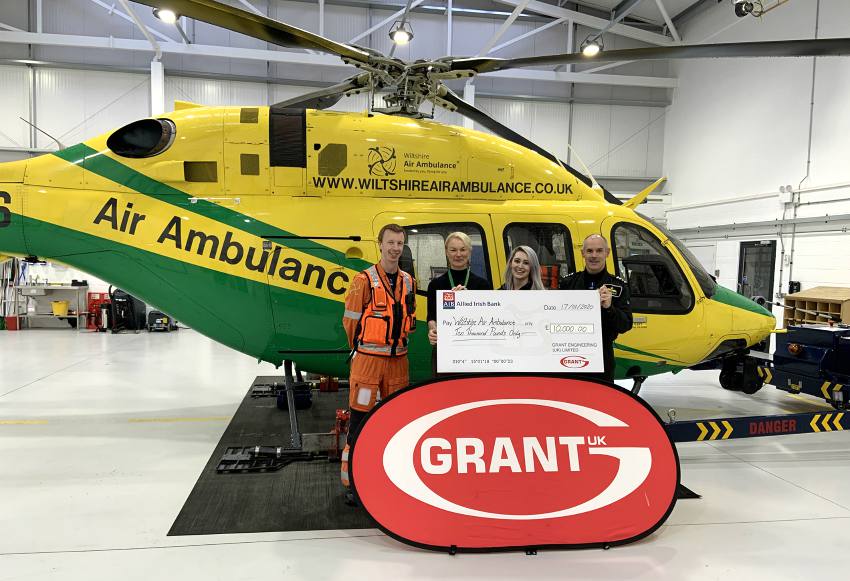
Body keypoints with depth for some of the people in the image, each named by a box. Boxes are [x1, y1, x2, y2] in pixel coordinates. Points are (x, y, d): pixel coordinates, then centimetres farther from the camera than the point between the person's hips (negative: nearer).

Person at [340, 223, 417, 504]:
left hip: (398, 359, 6)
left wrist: (397, 343, 12)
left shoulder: (408, 282, 9)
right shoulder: (365, 280, -8)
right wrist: (361, 349, 6)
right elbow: (350, 320, -3)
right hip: (368, 358, -5)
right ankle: (351, 480, 9)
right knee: (360, 418, -2)